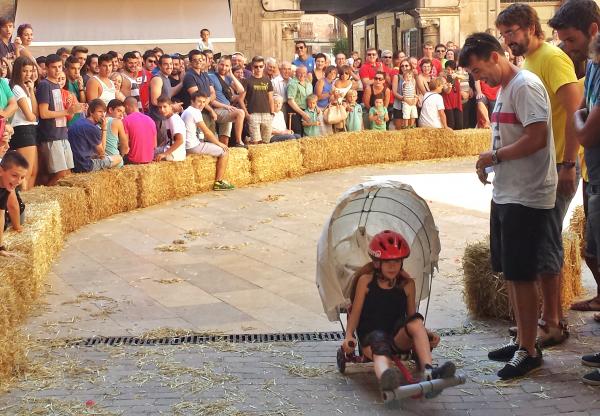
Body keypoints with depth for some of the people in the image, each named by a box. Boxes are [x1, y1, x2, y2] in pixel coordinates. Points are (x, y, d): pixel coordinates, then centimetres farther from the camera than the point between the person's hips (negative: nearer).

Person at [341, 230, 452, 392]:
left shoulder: (407, 284, 7)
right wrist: (349, 336, -12)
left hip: (398, 338, 3)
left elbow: (411, 316, 12)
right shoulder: (366, 281, 2)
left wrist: (427, 334, -5)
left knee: (416, 320, -29)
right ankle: (386, 378, -76)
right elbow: (355, 312, 3)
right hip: (370, 336, -2)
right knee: (380, 346, -39)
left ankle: (429, 371, -45)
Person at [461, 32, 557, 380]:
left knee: (521, 275, -3)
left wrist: (496, 156, -13)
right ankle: (523, 342, 26)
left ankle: (530, 351, 8)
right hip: (505, 194, 10)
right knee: (509, 273, 14)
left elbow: (537, 138, -23)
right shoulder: (504, 89, 15)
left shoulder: (525, 86, -15)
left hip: (527, 197, -10)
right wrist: (490, 164, 4)